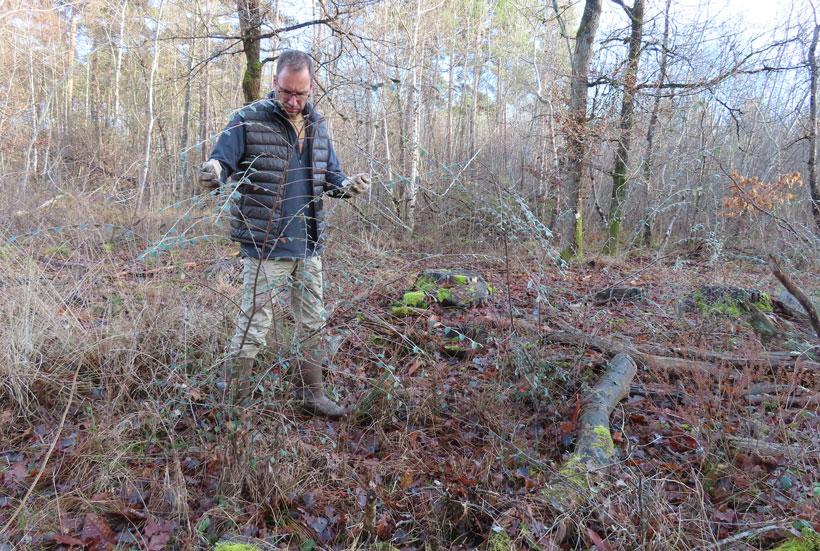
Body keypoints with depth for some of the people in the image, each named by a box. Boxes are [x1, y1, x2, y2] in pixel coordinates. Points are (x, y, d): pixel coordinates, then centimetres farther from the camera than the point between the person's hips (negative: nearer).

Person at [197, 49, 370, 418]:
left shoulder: (316, 126, 11)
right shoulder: (248, 121, -6)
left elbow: (329, 174, 17)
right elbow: (221, 163, -8)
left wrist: (347, 185, -5)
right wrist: (213, 175, -32)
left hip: (309, 246, 6)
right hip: (266, 247, -6)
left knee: (313, 323, 15)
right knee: (253, 325, 0)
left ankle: (311, 394, 31)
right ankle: (235, 402, 15)